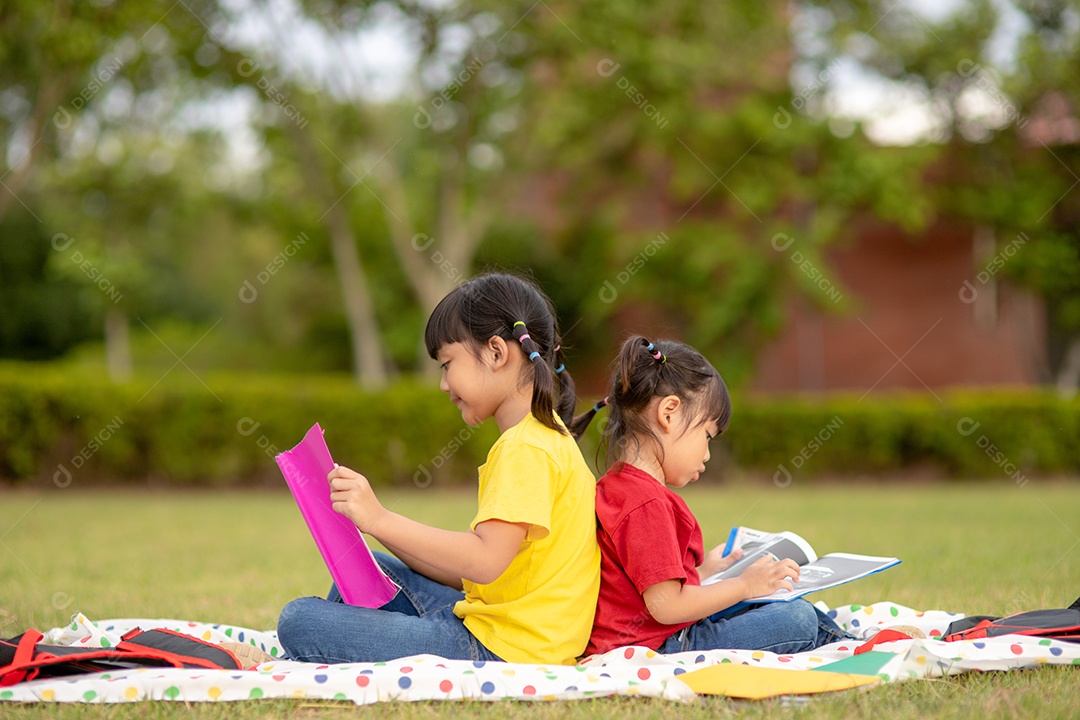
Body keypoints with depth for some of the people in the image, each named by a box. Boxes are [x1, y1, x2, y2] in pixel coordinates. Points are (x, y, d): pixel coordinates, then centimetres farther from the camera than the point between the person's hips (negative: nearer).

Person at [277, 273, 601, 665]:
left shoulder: (526, 450, -15)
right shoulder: (543, 437, 18)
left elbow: (485, 561, -28)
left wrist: (380, 519, -25)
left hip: (497, 648, -11)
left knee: (299, 621, -12)